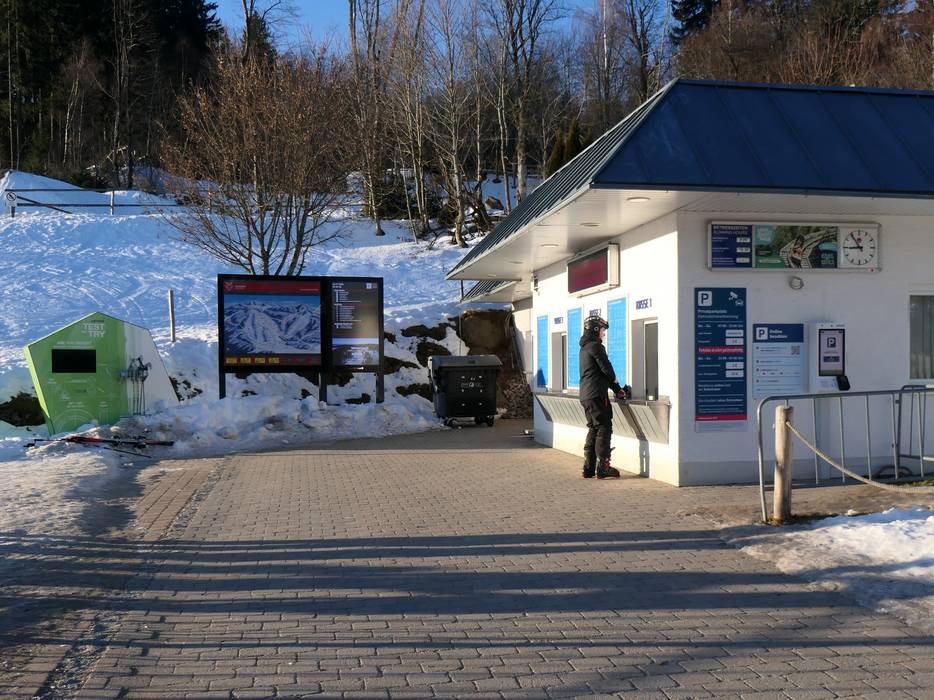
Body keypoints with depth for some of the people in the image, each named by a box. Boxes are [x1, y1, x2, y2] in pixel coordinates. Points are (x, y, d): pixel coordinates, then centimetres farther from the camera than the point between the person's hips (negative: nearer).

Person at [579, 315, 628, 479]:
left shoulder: (585, 348, 22)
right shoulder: (595, 346, -10)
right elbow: (606, 368, -12)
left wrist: (616, 389, 20)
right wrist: (615, 381, 10)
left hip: (585, 395, 10)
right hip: (596, 395, -10)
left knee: (593, 429, 13)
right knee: (604, 428, -6)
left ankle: (589, 468, 12)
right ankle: (602, 467, -8)